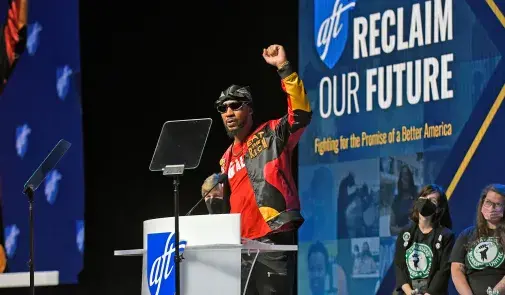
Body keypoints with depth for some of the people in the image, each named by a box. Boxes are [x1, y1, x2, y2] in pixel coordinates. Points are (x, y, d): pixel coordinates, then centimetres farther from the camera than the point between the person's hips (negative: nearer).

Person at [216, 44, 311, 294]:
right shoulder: (227, 159, 22)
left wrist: (284, 68, -18)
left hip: (273, 239, -7)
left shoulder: (271, 135, 2)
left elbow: (301, 114, -15)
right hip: (241, 243, 7)